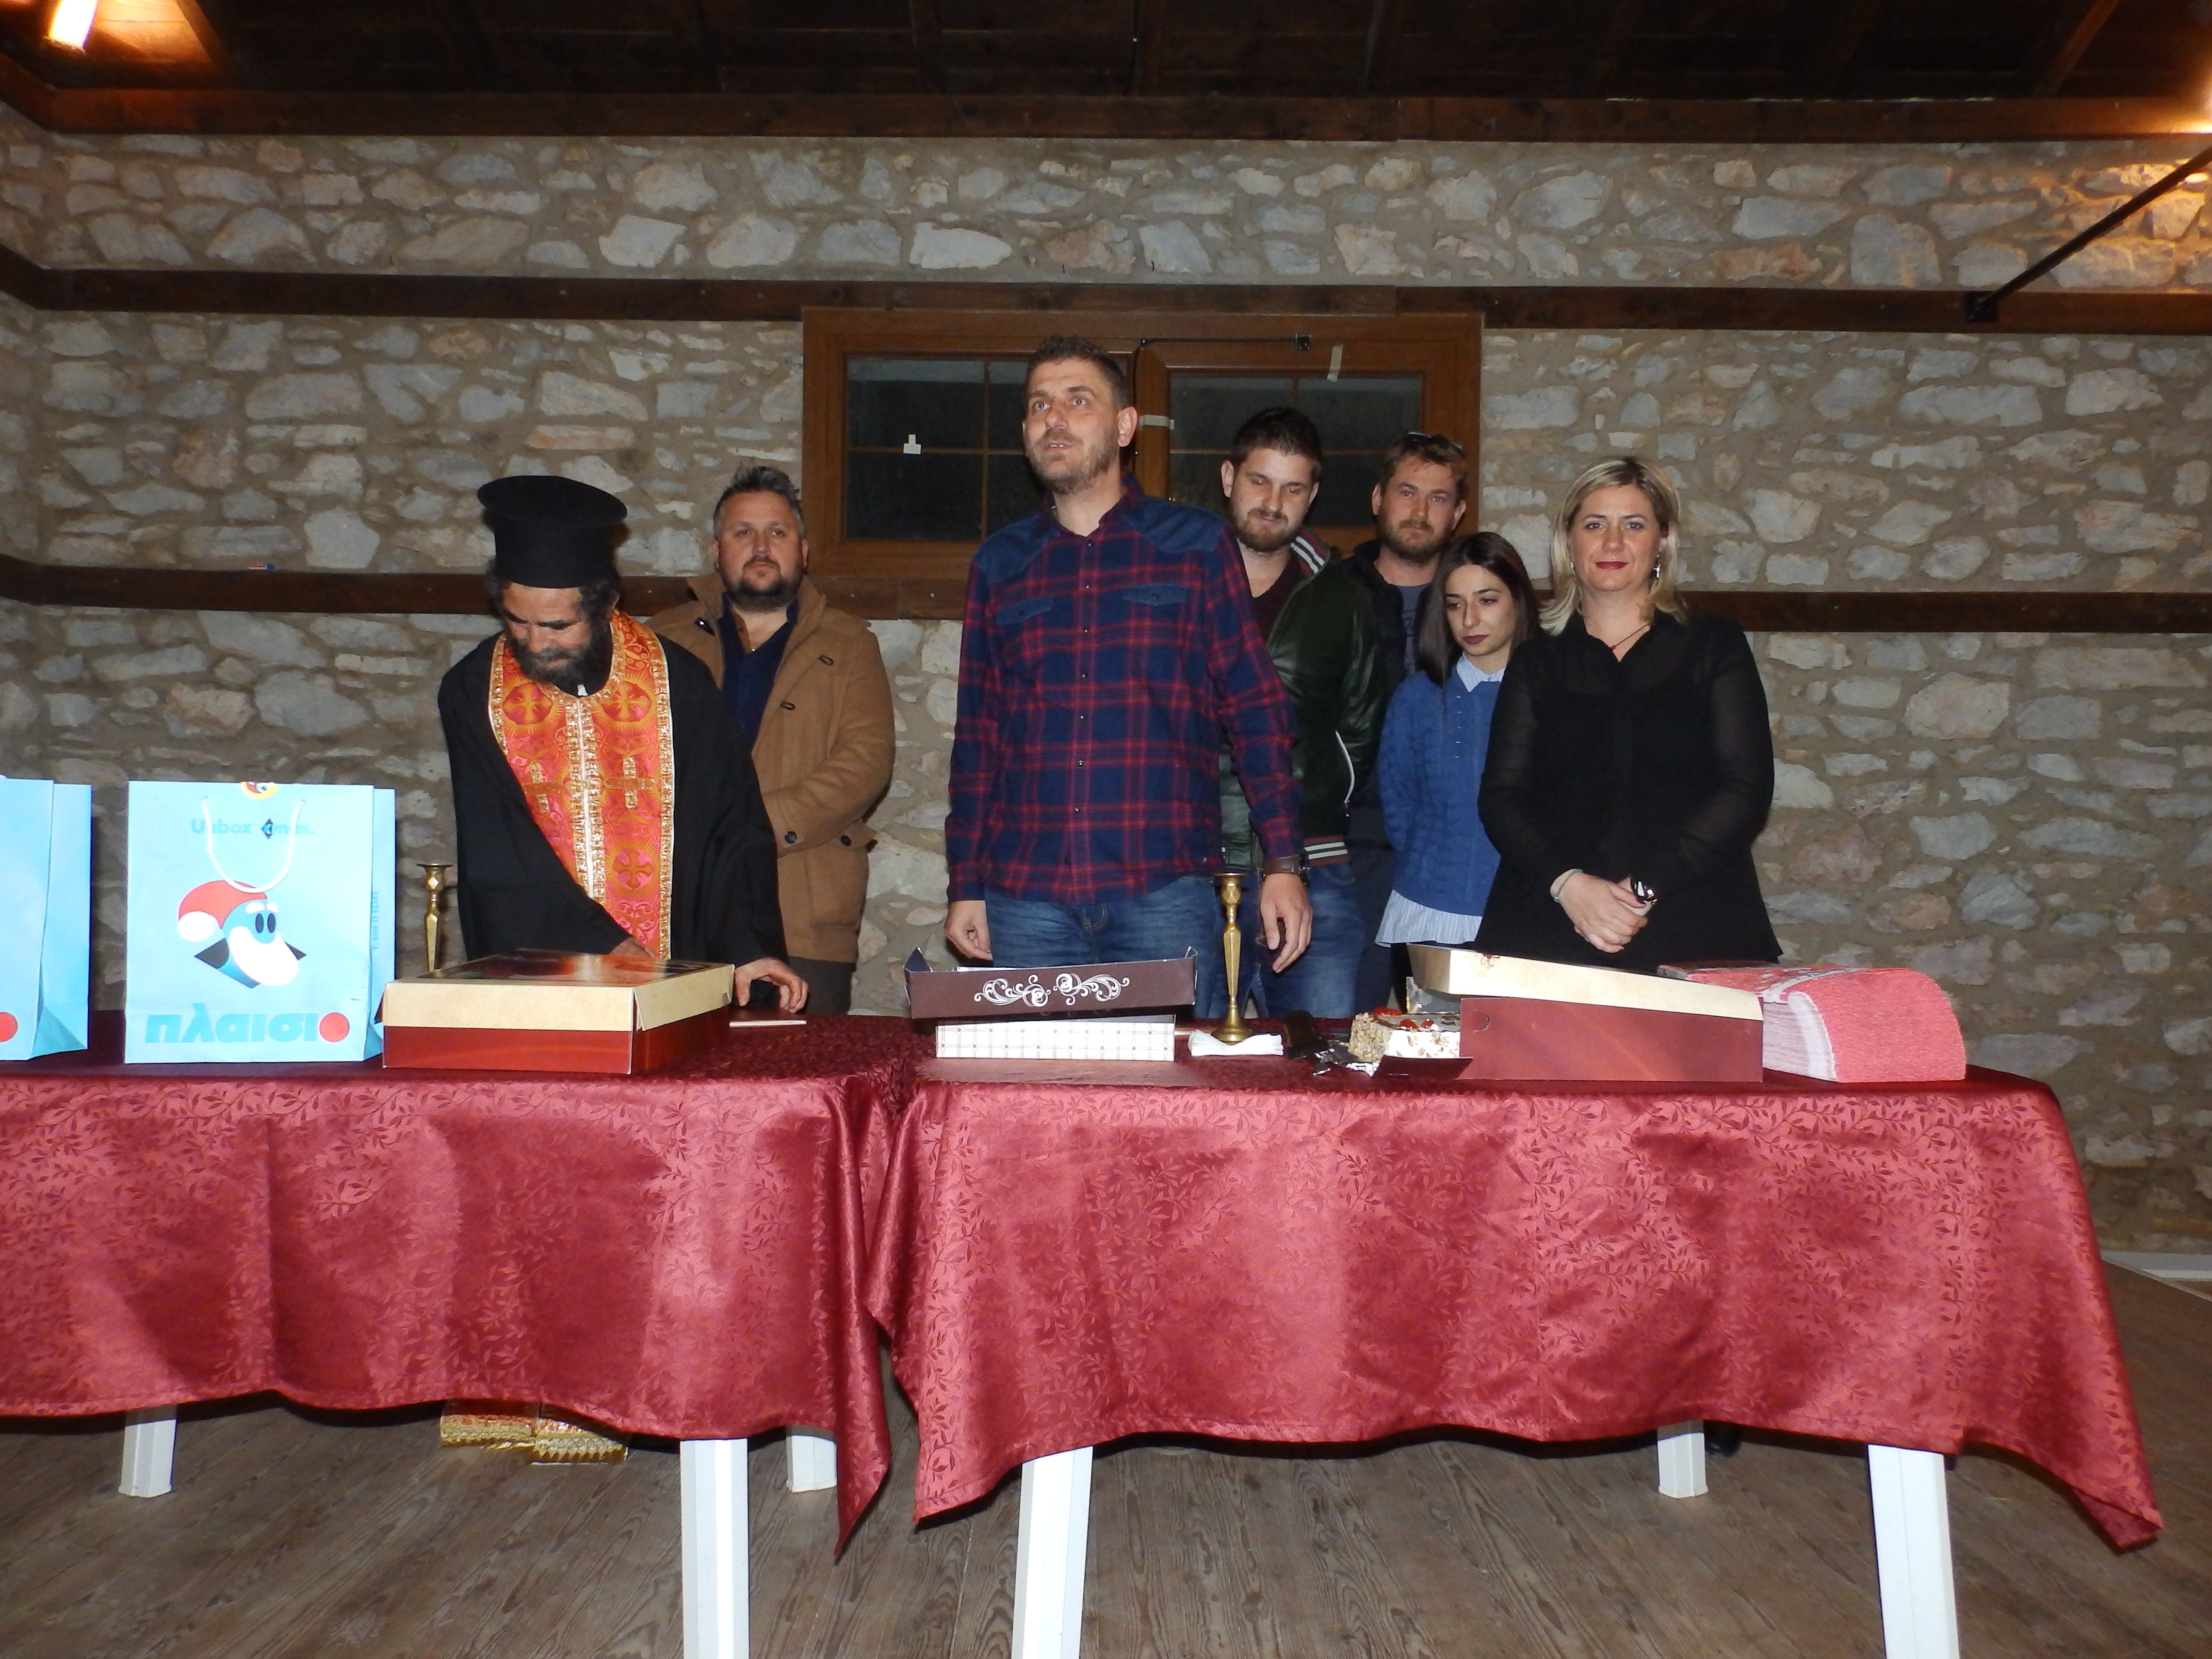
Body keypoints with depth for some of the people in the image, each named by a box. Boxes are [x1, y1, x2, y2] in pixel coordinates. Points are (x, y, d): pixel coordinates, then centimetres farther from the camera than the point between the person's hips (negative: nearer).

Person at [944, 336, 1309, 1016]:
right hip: (1025, 897, 3)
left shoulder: (1197, 545, 5)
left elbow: (1256, 708, 4)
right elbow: (976, 734, 14)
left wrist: (1282, 864, -4)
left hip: (1163, 890, -2)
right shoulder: (1000, 563, 13)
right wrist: (964, 885, 9)